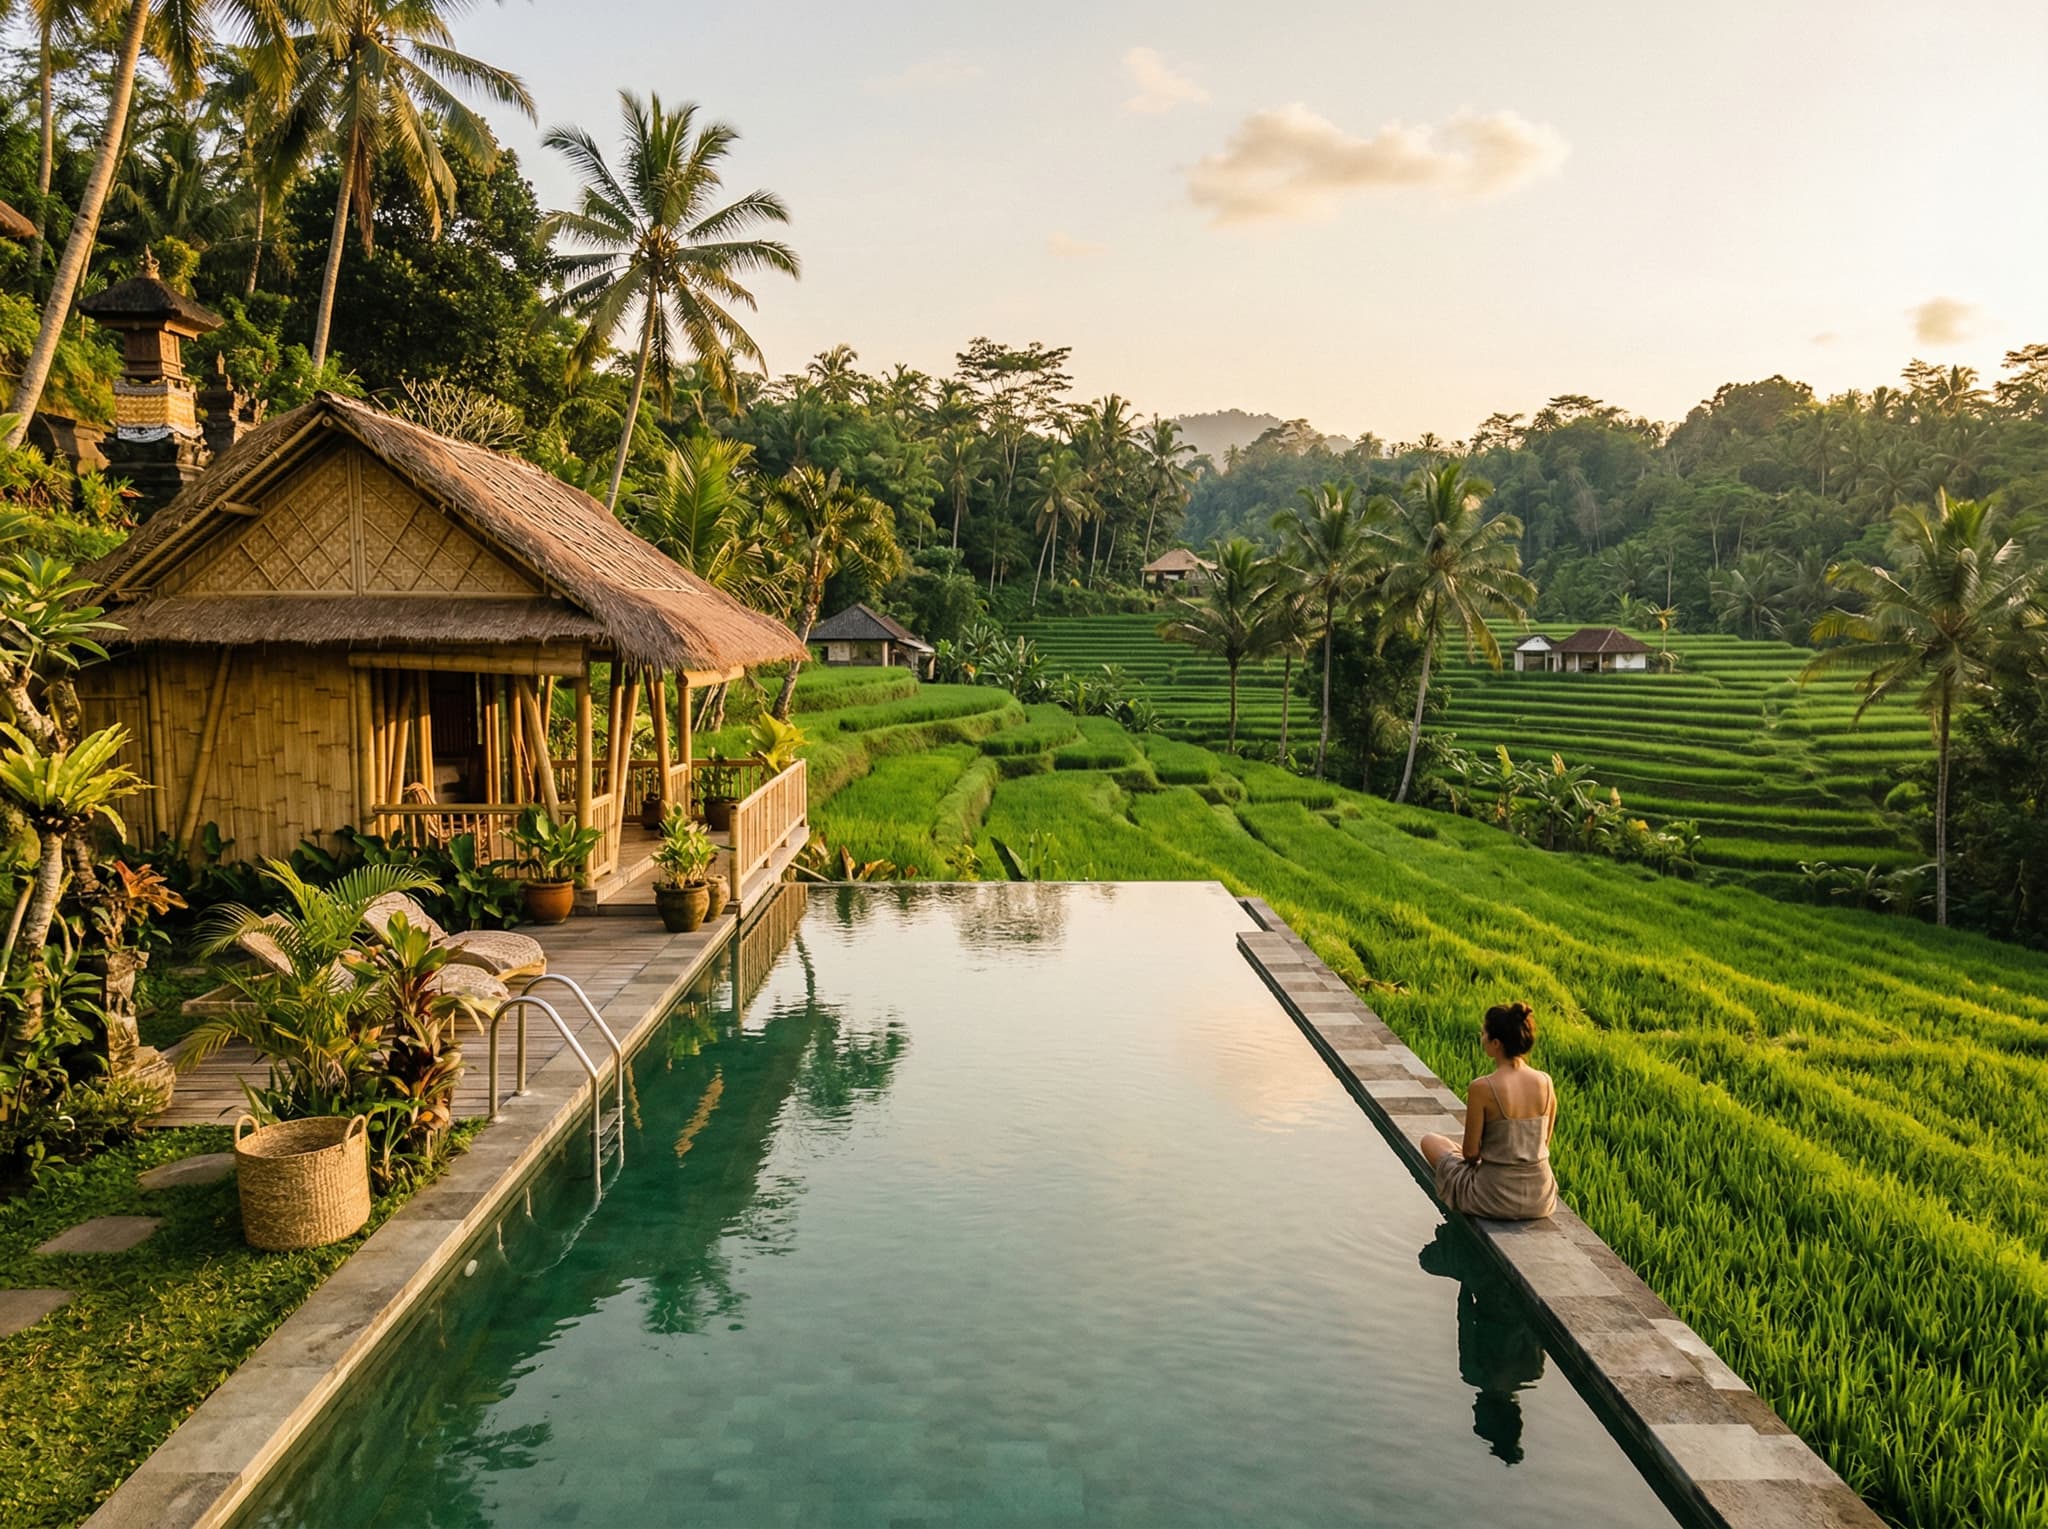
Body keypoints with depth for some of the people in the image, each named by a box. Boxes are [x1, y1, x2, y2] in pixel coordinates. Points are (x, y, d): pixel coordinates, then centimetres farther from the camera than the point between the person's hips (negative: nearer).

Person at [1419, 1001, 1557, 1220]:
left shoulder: (1482, 1088, -21)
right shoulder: (1545, 1082, -6)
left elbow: (1471, 1153, -13)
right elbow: (1544, 1143, 6)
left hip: (1496, 1200, -6)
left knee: (1430, 1141, 20)